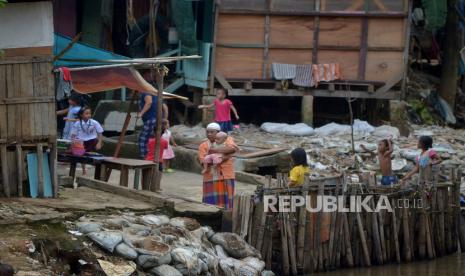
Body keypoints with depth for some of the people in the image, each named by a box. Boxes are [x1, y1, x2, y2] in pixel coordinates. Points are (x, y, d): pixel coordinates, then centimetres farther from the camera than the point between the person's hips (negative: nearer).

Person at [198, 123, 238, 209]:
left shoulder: (227, 140, 4)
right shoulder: (203, 146, 6)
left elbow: (233, 149, -17)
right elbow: (203, 162, -7)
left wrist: (215, 150, -17)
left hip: (226, 177, 0)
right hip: (211, 178, 0)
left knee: (226, 203, 1)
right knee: (210, 203, -4)